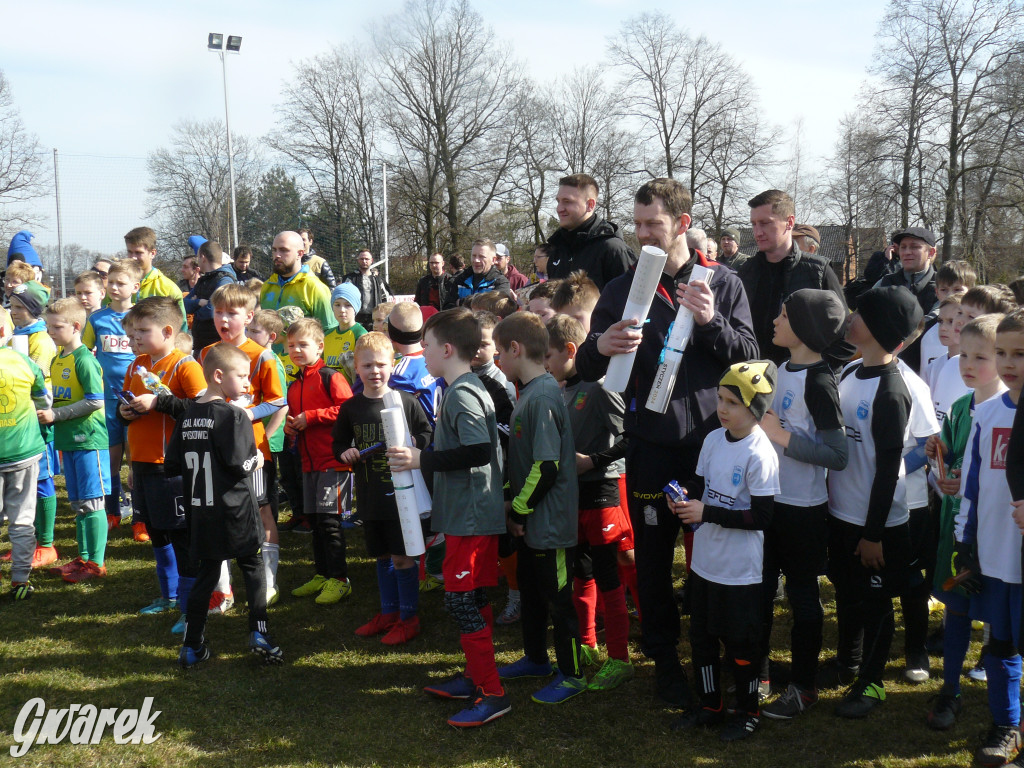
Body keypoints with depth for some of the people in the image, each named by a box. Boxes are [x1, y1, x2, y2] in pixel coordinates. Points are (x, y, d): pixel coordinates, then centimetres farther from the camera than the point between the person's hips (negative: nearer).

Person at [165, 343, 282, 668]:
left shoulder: (187, 416, 5)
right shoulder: (234, 415, -15)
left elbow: (172, 466, 6)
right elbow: (239, 464, -21)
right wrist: (256, 460, -1)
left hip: (201, 512, 5)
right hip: (234, 510, -5)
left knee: (205, 575, 14)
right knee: (253, 568, 11)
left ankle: (192, 647, 16)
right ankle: (259, 634, 6)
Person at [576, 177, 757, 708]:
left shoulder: (723, 284, 5)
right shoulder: (623, 289, 5)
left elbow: (748, 353, -3)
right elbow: (585, 368, 1)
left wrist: (711, 321, -21)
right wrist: (600, 347, -23)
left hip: (712, 436, 0)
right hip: (651, 444, 0)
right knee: (653, 554, 7)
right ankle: (664, 657, 23)